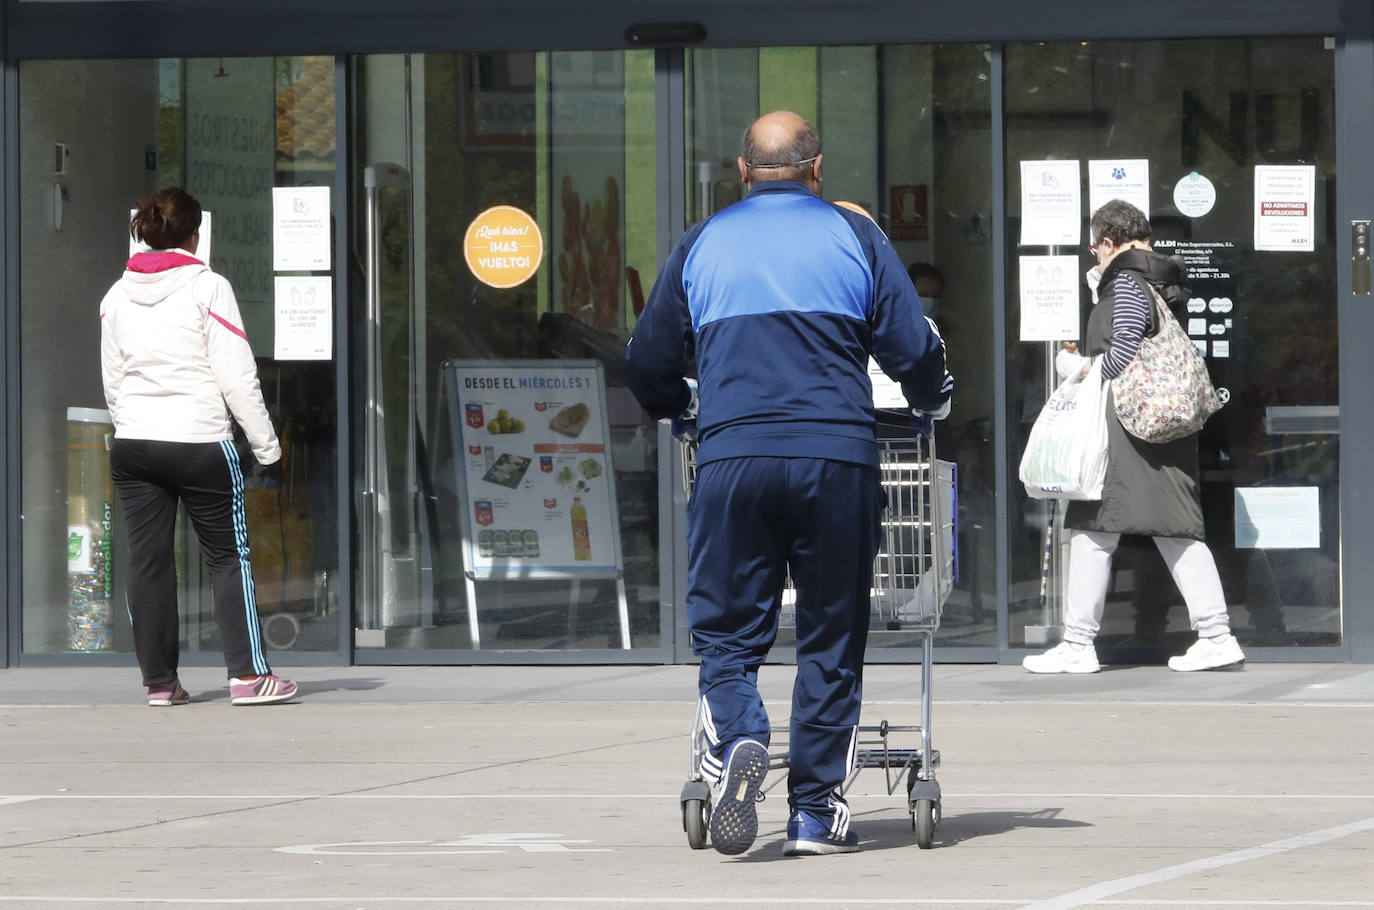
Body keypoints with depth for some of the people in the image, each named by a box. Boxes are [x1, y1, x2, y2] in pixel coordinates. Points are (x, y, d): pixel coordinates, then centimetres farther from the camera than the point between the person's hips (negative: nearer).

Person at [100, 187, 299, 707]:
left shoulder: (117, 296, 8)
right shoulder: (207, 288, -7)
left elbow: (112, 381, 13)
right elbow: (237, 377, -8)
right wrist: (266, 447, -2)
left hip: (132, 446, 4)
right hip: (201, 440, -4)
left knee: (148, 561, 6)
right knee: (228, 556, 3)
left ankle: (159, 681, 9)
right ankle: (247, 675, -1)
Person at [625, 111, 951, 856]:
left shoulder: (702, 244, 14)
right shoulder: (853, 236, 10)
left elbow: (647, 366, 18)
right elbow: (915, 351, 7)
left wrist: (684, 411, 39)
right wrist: (932, 403, 29)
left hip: (734, 459, 1)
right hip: (837, 458, 0)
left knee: (727, 629, 6)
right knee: (831, 637, 7)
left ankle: (736, 740, -23)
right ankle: (815, 813, 7)